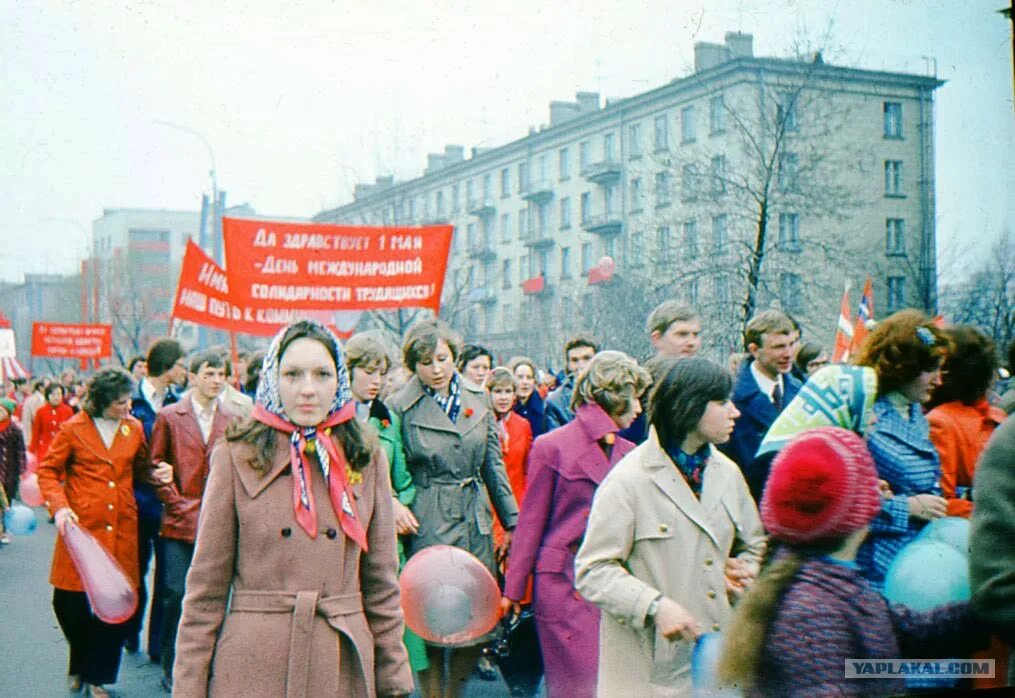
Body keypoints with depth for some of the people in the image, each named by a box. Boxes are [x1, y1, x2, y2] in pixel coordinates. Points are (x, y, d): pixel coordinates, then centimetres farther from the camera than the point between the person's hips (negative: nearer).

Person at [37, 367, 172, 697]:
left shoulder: (134, 428, 8)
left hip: (121, 530, 2)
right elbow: (48, 471, 5)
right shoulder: (74, 429, -1)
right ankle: (80, 664, 28)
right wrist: (59, 506, -10)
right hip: (81, 526, -2)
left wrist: (155, 473, 0)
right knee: (70, 602, -1)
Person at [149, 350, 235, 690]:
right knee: (176, 593, -3)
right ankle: (171, 667, 11)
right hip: (180, 522, -2)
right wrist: (178, 504, -6)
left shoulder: (231, 421, 8)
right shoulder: (169, 416, 1)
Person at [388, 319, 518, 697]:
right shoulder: (401, 407, -4)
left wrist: (511, 521, 13)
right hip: (429, 525, -4)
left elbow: (493, 465, 13)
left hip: (476, 524, 4)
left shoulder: (477, 400, 8)